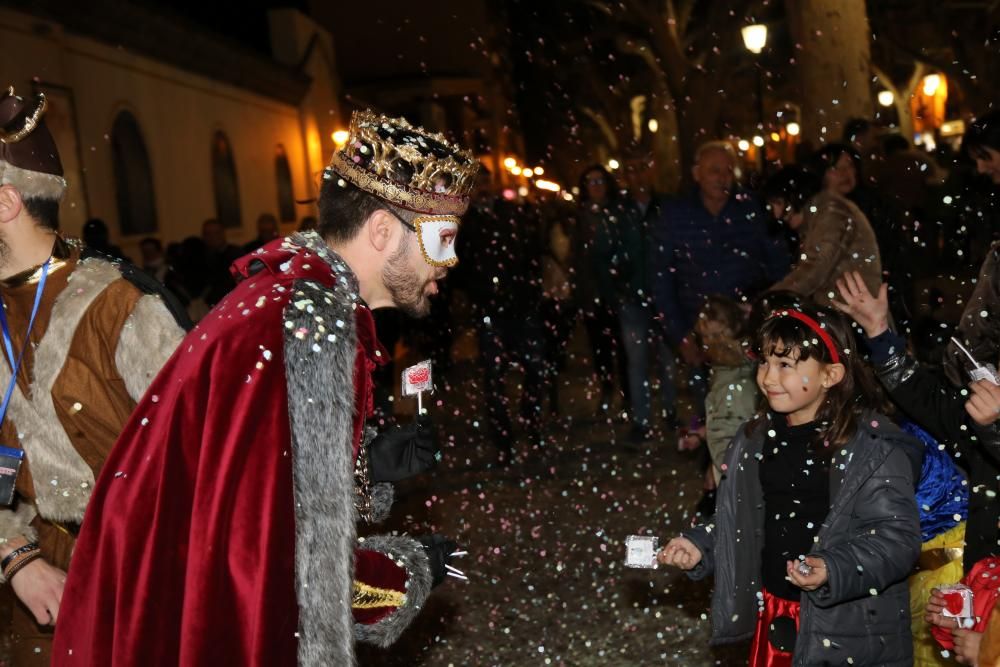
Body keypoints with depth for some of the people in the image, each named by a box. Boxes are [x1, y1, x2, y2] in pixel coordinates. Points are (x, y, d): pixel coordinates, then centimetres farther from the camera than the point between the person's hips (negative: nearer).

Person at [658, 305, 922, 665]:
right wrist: (700, 546, 0)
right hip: (771, 612, 6)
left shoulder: (876, 447, -16)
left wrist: (834, 571, -31)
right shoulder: (755, 440, 3)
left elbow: (896, 535, -19)